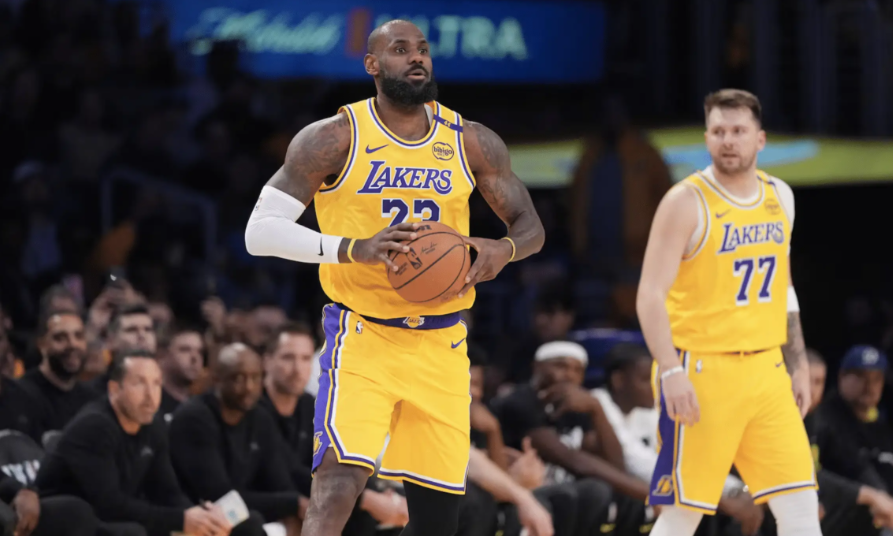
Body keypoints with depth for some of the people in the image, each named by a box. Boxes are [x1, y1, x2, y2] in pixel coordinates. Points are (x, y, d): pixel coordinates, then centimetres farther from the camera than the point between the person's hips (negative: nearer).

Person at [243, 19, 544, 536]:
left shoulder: (472, 142, 4)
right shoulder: (334, 139, -7)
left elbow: (530, 225, 12)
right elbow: (261, 231, -12)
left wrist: (504, 250, -14)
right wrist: (353, 248, -27)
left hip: (441, 346, 4)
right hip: (363, 338, -4)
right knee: (339, 483, -23)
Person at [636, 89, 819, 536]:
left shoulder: (779, 197, 11)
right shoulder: (687, 202, -9)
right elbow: (650, 296, -13)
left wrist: (798, 364, 17)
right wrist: (670, 373, -22)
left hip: (767, 371, 6)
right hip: (703, 373, -6)